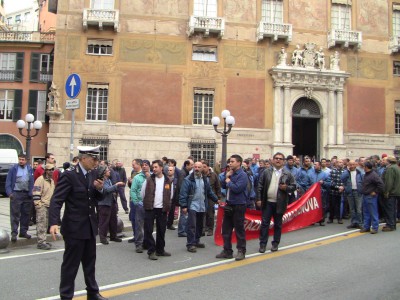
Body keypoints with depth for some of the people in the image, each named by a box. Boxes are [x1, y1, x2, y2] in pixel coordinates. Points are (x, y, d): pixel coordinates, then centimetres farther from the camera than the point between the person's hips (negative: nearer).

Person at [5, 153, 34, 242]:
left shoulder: (30, 169, 6)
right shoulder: (13, 169, -1)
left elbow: (32, 182, 6)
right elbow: (8, 181, -1)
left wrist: (31, 193, -2)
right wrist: (9, 192, -11)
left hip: (27, 194, 3)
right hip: (16, 194, -3)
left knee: (26, 214, 11)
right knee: (15, 214, -3)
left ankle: (23, 232, 22)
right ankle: (14, 233, 0)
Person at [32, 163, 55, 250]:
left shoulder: (52, 180, 17)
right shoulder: (40, 179, -11)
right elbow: (36, 193, -15)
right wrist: (38, 204, -19)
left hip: (49, 205, 9)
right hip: (42, 205, -9)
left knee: (46, 224, 12)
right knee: (41, 224, -10)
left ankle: (43, 241, 19)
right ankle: (41, 242, -9)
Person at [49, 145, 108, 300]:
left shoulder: (93, 174, 4)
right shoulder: (69, 175, -17)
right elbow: (56, 200, -22)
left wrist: (99, 189, -9)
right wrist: (53, 223, -33)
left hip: (90, 226, 7)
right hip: (74, 228, -7)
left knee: (90, 262, 20)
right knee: (71, 264, 5)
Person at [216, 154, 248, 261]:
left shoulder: (242, 175, -13)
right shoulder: (231, 174, 11)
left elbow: (237, 188, -24)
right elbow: (223, 186, 12)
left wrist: (228, 181, -9)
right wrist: (226, 176, -3)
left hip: (238, 206, -8)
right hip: (229, 205, 8)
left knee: (239, 229, 1)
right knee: (226, 228, 11)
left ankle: (241, 251, 14)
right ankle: (227, 250, 22)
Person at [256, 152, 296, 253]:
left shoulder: (288, 174, 3)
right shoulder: (266, 172, 4)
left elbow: (293, 186, 4)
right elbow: (260, 186, 3)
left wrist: (286, 188, -16)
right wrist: (258, 199, -3)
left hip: (280, 203, 0)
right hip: (267, 202, 0)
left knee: (278, 225, 9)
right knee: (264, 223, 2)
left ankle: (275, 244, 22)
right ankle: (263, 244, 10)